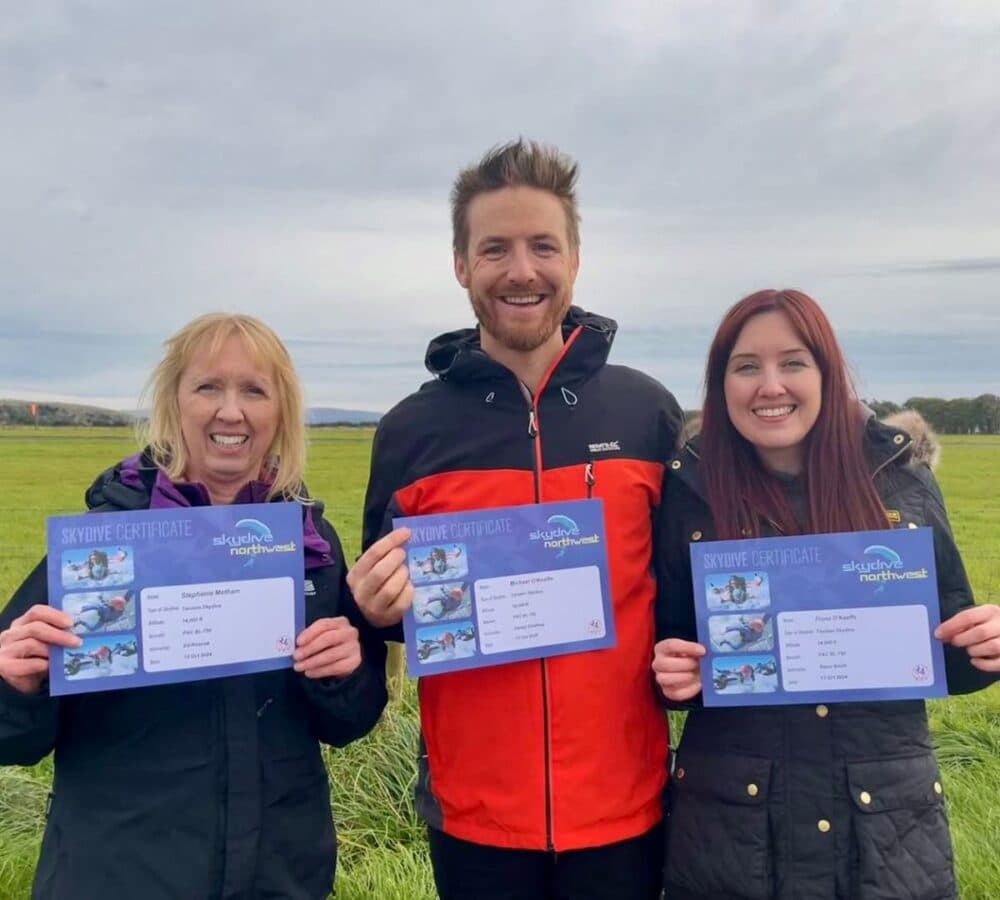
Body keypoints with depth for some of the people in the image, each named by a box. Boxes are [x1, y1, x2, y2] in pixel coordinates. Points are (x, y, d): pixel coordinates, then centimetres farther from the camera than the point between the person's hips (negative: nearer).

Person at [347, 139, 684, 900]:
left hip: (624, 805, 0)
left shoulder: (650, 412, -3)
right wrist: (379, 609, -14)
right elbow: (385, 607, 6)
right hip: (475, 813, 0)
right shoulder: (410, 431, -3)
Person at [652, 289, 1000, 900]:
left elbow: (951, 654, 6)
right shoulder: (690, 493, -6)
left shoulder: (901, 479, -2)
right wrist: (674, 673, -17)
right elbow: (665, 641, 3)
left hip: (891, 824, 2)